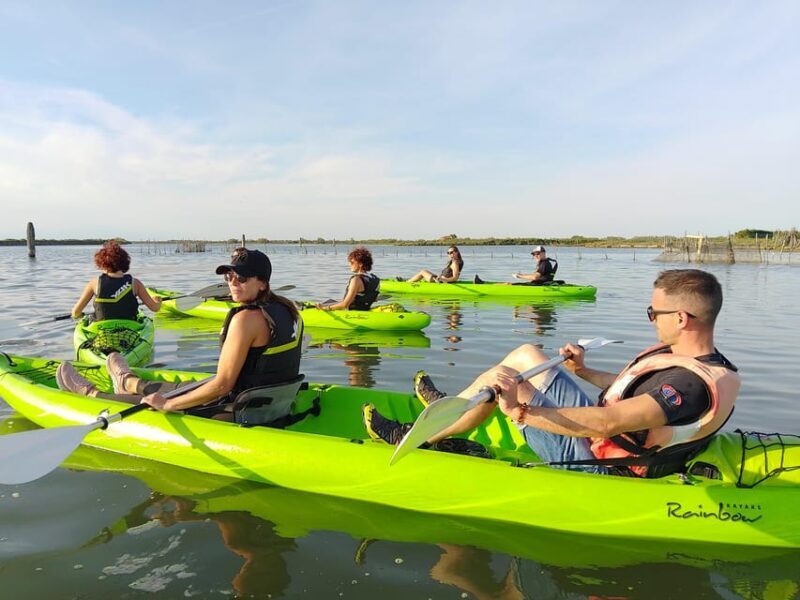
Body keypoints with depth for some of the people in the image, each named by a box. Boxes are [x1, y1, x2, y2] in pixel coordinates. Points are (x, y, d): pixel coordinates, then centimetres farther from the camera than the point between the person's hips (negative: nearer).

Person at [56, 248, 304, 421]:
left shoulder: (246, 318, -24)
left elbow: (222, 385, -25)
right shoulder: (288, 309, 2)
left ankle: (89, 393, 41)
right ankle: (127, 382, 59)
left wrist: (167, 404, -16)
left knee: (155, 402, 14)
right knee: (187, 387, 31)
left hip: (240, 413, -8)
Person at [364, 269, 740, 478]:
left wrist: (526, 411, -39)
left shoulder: (694, 384, -30)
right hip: (599, 437, 10)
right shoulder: (700, 362, 2)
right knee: (525, 355, 11)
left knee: (498, 379, -12)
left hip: (594, 462, -10)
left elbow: (608, 423, -39)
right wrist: (584, 372, 13)